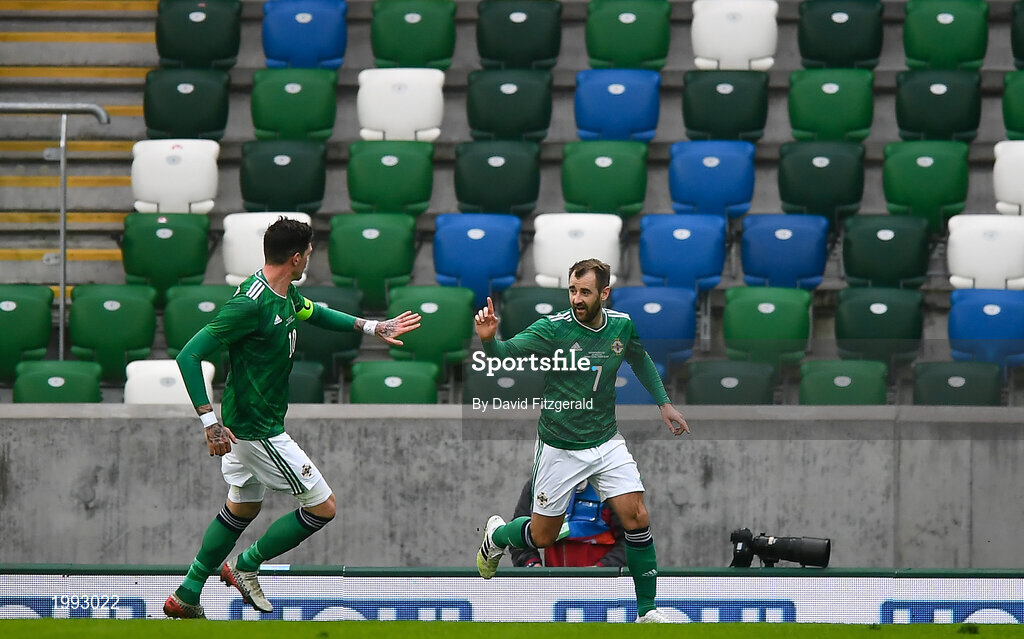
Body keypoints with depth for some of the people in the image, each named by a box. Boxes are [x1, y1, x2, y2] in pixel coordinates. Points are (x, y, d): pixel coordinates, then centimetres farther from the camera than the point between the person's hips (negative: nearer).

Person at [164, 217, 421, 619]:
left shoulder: (284, 294, 3)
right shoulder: (251, 304, -25)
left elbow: (313, 313, 28)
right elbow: (189, 356, -26)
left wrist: (371, 327, 24)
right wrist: (209, 421, -29)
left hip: (249, 421, 10)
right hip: (258, 430, -10)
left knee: (242, 508, 23)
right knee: (323, 507, -1)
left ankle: (186, 597, 29)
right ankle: (246, 567, 11)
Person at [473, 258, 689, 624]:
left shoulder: (622, 326, -5)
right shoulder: (553, 329, -19)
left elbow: (640, 360, 18)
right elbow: (508, 353, -32)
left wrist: (663, 402, 15)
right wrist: (489, 339, -53)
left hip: (606, 443, 3)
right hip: (559, 450, -3)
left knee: (636, 518, -10)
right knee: (542, 536, 8)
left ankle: (647, 611, 1)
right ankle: (497, 535, 43)